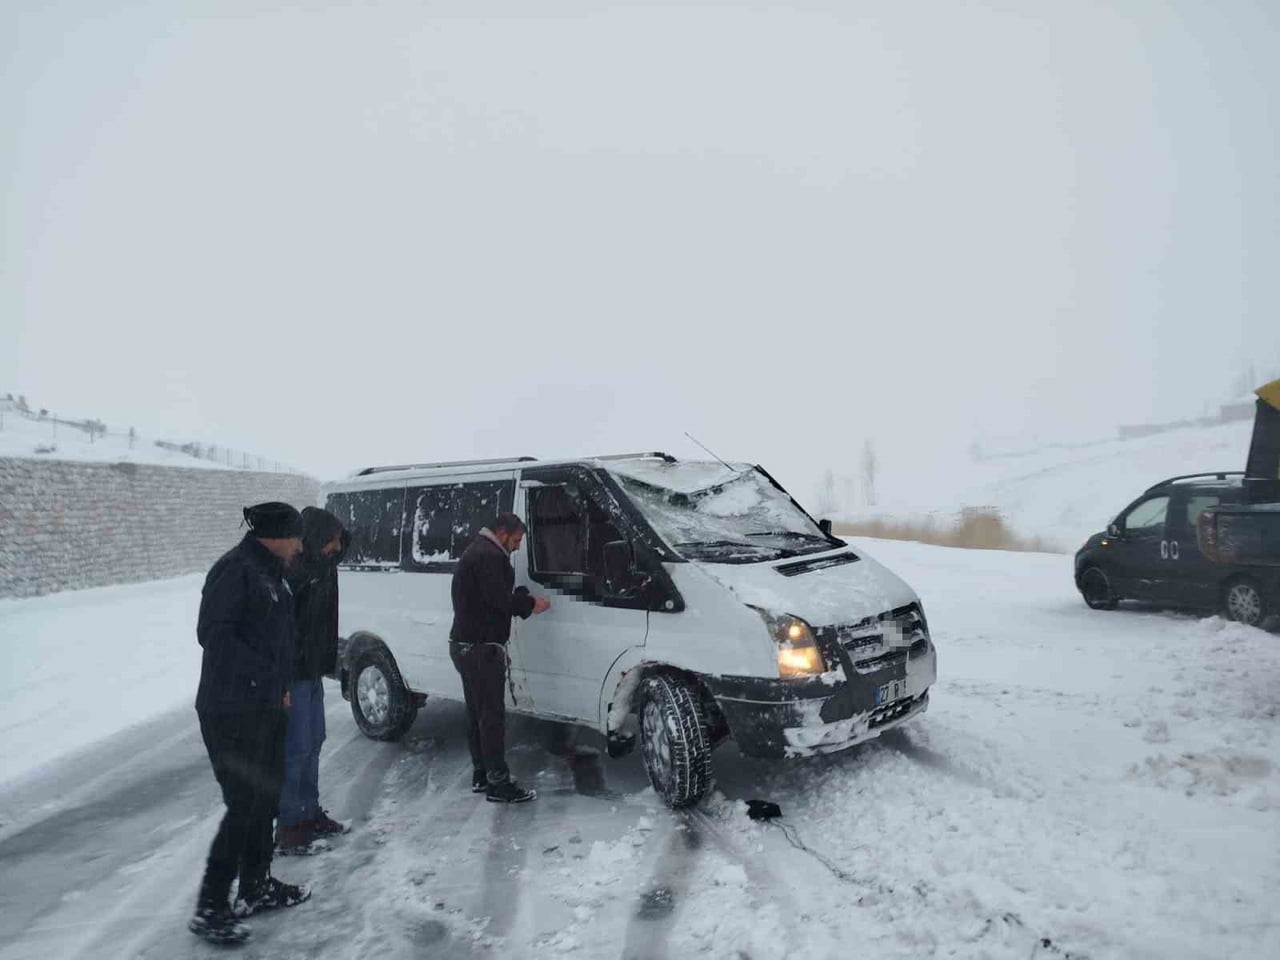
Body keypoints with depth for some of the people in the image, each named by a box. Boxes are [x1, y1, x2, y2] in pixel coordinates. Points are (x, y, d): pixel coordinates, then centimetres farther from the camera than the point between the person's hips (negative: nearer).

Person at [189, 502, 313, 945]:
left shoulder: (269, 572, 12)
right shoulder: (236, 569, -17)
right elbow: (213, 633, -22)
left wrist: (279, 687, 9)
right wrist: (264, 675, -19)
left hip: (265, 707, 10)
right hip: (232, 712, -10)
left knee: (267, 796, 18)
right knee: (244, 805, -4)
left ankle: (257, 887, 33)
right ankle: (210, 908, 12)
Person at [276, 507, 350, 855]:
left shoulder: (320, 565, 7)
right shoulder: (289, 569, -21)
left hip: (312, 671, 9)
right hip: (291, 674, -9)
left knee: (313, 743, 18)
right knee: (295, 750, -1)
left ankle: (310, 813, 32)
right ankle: (288, 830, 11)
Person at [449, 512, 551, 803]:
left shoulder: (477, 551, 19)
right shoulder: (490, 556, -16)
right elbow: (498, 599, -23)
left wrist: (523, 598, 5)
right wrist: (530, 604, -10)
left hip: (465, 645, 11)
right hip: (482, 648, -11)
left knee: (477, 714, 16)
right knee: (493, 716, -5)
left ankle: (480, 774, 25)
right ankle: (498, 783, 0)